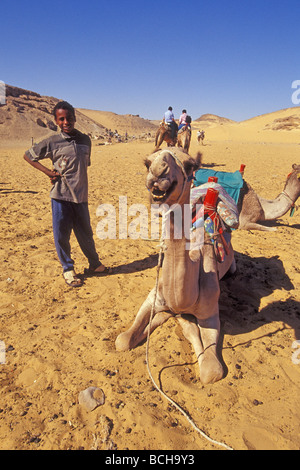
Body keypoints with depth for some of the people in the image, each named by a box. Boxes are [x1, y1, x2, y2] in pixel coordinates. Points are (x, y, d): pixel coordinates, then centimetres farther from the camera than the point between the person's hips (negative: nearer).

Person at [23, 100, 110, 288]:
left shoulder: (85, 140, 7)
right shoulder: (52, 142, -2)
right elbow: (28, 155, 9)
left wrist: (80, 187, 8)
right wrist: (48, 171, -1)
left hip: (80, 195, 2)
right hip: (60, 196, -2)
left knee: (86, 233, 11)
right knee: (61, 234, 5)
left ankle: (94, 265, 29)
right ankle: (68, 269, 22)